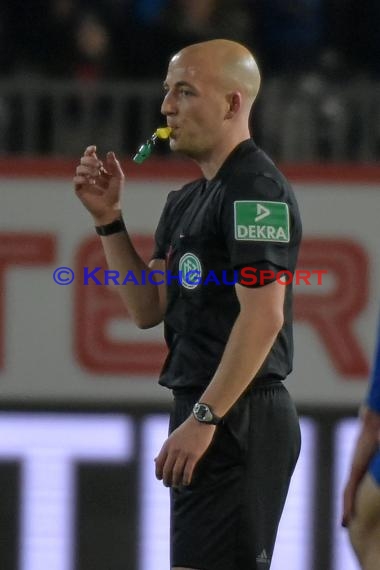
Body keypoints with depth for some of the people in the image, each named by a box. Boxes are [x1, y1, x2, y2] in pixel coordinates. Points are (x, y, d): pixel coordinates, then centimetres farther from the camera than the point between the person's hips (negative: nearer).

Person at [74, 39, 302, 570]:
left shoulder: (255, 188, -12)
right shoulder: (186, 202, 18)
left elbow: (263, 317, -20)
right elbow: (149, 308, 19)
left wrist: (204, 418, -22)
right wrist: (109, 218, 10)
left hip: (237, 421, -10)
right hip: (208, 418, 10)